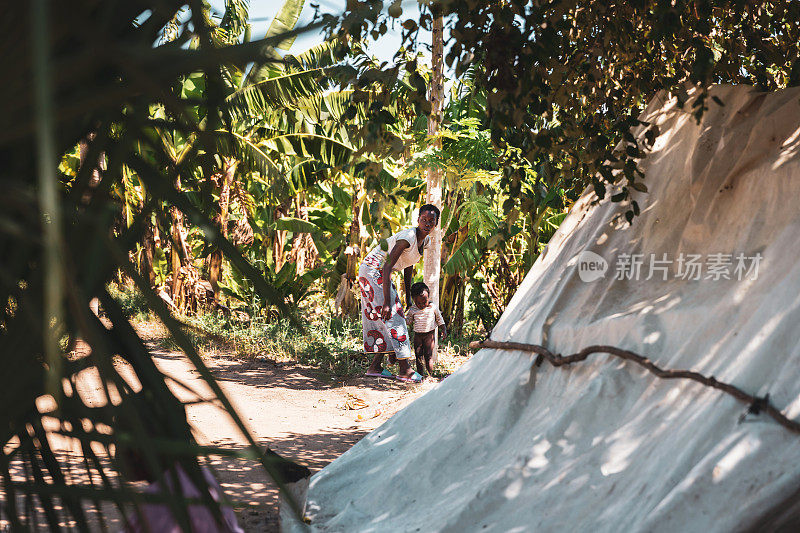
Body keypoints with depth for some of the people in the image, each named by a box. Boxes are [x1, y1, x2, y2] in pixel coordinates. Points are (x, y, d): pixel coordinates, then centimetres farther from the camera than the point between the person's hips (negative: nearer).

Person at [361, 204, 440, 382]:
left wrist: (408, 296, 15)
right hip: (373, 269, -9)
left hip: (381, 274, 9)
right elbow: (388, 266, -30)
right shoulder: (408, 237, -26)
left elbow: (408, 266, 14)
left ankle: (375, 367, 9)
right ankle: (404, 369, -14)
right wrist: (387, 301, -32)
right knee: (392, 315, -12)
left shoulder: (425, 240, 2)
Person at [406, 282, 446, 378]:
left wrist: (444, 330, 5)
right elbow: (409, 321, 11)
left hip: (429, 334, -2)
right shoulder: (412, 310, -2)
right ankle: (420, 374, 15)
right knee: (418, 356, 5)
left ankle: (430, 375, -2)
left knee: (428, 356, -7)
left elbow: (439, 319, 8)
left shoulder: (433, 307, -4)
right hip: (417, 335, 2)